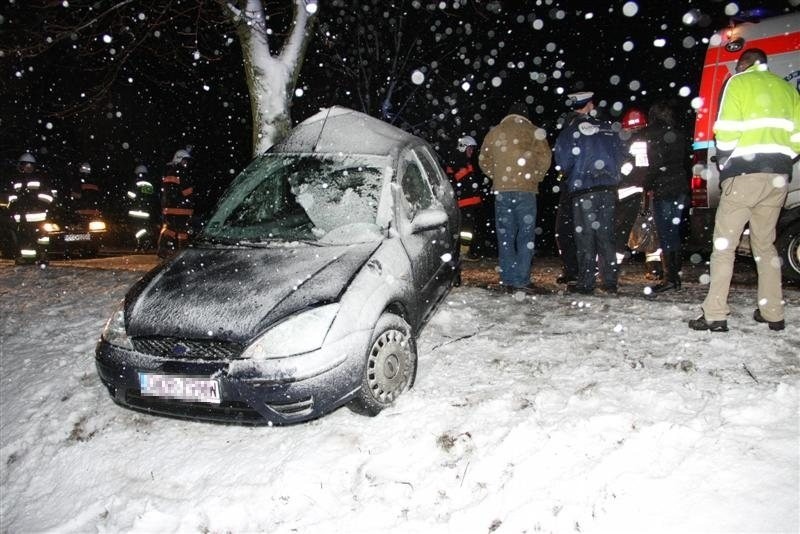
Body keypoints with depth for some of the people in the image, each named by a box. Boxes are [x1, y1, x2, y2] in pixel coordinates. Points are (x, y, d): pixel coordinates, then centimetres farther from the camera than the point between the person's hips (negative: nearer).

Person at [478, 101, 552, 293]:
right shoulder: (534, 131, 4)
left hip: (501, 190, 3)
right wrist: (536, 177, 10)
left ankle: (508, 280, 8)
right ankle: (522, 280, -4)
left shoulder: (494, 133, 13)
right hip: (526, 189, -3)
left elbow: (484, 160, 14)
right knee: (526, 235, 0)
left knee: (505, 236, 7)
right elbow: (545, 157, -2)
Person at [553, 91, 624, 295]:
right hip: (608, 189, 3)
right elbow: (619, 158, 12)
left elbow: (563, 165, -2)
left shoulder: (568, 133, -2)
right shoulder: (609, 130, 8)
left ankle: (586, 283, 2)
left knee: (586, 238, 1)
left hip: (582, 191, -3)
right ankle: (610, 282, 10)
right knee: (606, 236, 9)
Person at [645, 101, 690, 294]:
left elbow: (656, 165, -15)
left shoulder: (655, 134, -8)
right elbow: (684, 162, 19)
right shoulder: (678, 134, 16)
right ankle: (676, 275, 15)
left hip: (663, 190, -8)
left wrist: (648, 186, -5)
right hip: (680, 189, 8)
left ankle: (671, 278, -10)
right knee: (674, 233, 12)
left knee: (666, 235, -8)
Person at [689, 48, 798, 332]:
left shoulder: (738, 83, 3)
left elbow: (727, 130, -9)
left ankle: (715, 315, -8)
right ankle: (773, 313, 16)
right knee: (765, 243, 15)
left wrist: (723, 165, 2)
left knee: (724, 244, -4)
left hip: (745, 172, -6)